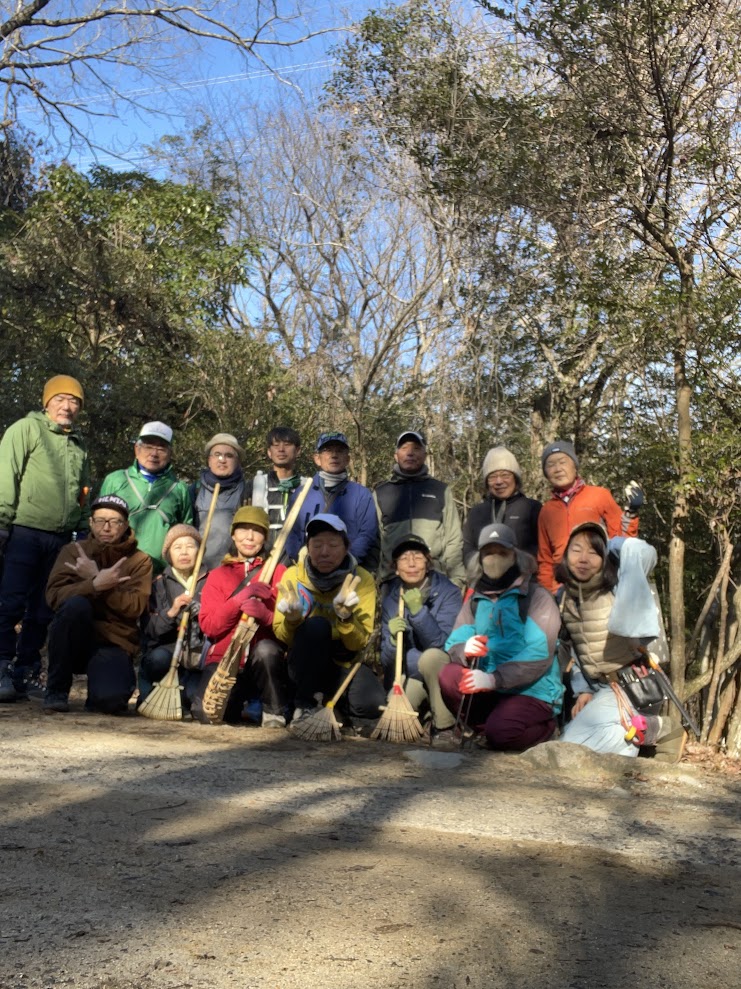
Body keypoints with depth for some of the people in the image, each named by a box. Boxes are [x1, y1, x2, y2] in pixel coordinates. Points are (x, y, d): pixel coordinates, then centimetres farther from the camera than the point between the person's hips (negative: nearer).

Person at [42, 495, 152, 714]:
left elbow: (135, 607, -13)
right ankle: (56, 691, -13)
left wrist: (96, 580, -20)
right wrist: (95, 585, -29)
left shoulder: (139, 561, 2)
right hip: (74, 641, 2)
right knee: (76, 604, -31)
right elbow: (53, 595, -12)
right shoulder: (73, 551, 3)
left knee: (110, 699, -30)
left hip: (114, 642, -1)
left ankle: (102, 688, 13)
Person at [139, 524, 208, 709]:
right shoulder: (159, 584, 7)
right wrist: (171, 612, -19)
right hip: (167, 648, 1)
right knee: (158, 658, -34)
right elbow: (150, 630, -2)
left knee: (195, 695, -28)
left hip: (199, 654, -1)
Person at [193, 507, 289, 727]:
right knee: (205, 711, -26)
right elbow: (208, 626, -1)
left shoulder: (278, 572, 12)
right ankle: (237, 699, 9)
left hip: (264, 662, -1)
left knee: (266, 649, -36)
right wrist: (240, 599, -16)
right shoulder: (218, 575, 15)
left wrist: (265, 614, -24)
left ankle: (275, 710, -11)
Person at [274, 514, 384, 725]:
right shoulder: (293, 576, -8)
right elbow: (281, 636, -8)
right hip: (302, 664, -1)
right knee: (316, 625, -32)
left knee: (372, 704, -28)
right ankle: (305, 706, -18)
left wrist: (346, 618, -32)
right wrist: (292, 620, -30)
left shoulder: (362, 580, -10)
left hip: (342, 664, 1)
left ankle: (326, 702, 4)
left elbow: (359, 644, -12)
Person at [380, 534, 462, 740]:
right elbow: (387, 659, -3)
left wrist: (418, 611, -34)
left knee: (432, 657, -34)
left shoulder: (449, 593, -11)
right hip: (409, 675, 2)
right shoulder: (391, 598, -1)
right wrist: (394, 639, -25)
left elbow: (443, 644, -23)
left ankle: (445, 725, -17)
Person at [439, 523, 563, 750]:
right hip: (492, 693, 4)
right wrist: (465, 650, -25)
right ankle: (492, 724, -2)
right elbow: (453, 644, 1)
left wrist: (494, 678, -29)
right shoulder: (475, 599, 11)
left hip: (533, 692, -4)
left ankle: (548, 727, 4)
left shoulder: (536, 597, -6)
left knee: (500, 736, -28)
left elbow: (539, 655, -18)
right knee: (449, 675, -21)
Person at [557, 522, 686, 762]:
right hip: (601, 688, 8)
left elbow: (641, 552, -38)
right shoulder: (566, 597, 4)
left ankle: (660, 730, 0)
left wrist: (614, 544, -18)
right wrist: (583, 690, 5)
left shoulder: (619, 587, -17)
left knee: (573, 747, -16)